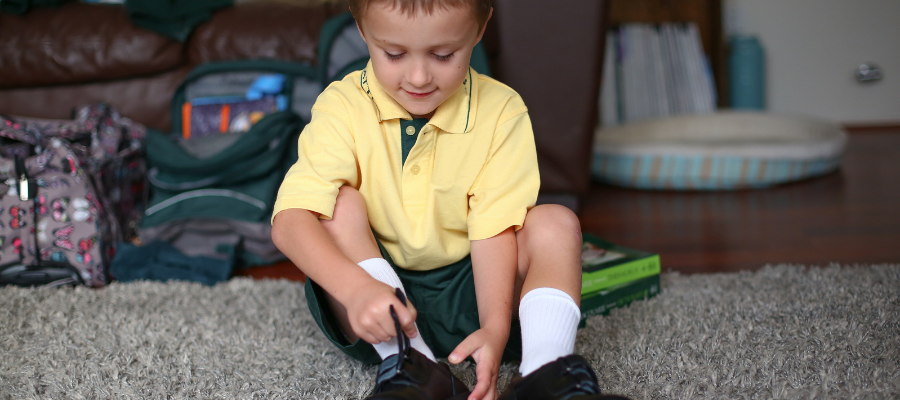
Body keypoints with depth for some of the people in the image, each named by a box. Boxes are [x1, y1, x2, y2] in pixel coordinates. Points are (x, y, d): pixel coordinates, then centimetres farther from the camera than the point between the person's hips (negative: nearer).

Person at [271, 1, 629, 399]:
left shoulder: (501, 112, -8)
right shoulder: (343, 108, -13)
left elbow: (494, 227, -16)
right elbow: (289, 220, -26)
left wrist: (496, 325, -33)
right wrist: (356, 288, -44)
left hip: (466, 292, 1)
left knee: (556, 222, -18)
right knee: (341, 203, -24)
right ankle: (408, 365, -39)